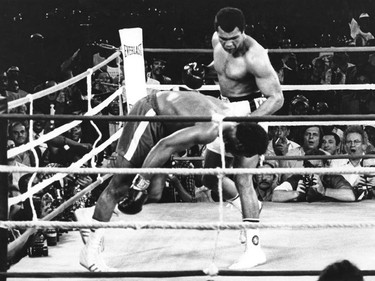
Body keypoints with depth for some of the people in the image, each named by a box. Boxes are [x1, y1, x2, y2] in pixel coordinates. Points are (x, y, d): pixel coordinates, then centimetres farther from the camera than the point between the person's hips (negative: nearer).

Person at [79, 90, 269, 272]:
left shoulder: (238, 130, -9)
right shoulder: (211, 130, -35)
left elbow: (243, 182, 0)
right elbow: (165, 146, -33)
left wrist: (249, 221, 3)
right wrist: (140, 185, -29)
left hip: (164, 121, 9)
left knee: (154, 194, 2)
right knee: (120, 186, -11)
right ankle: (90, 251, -9)